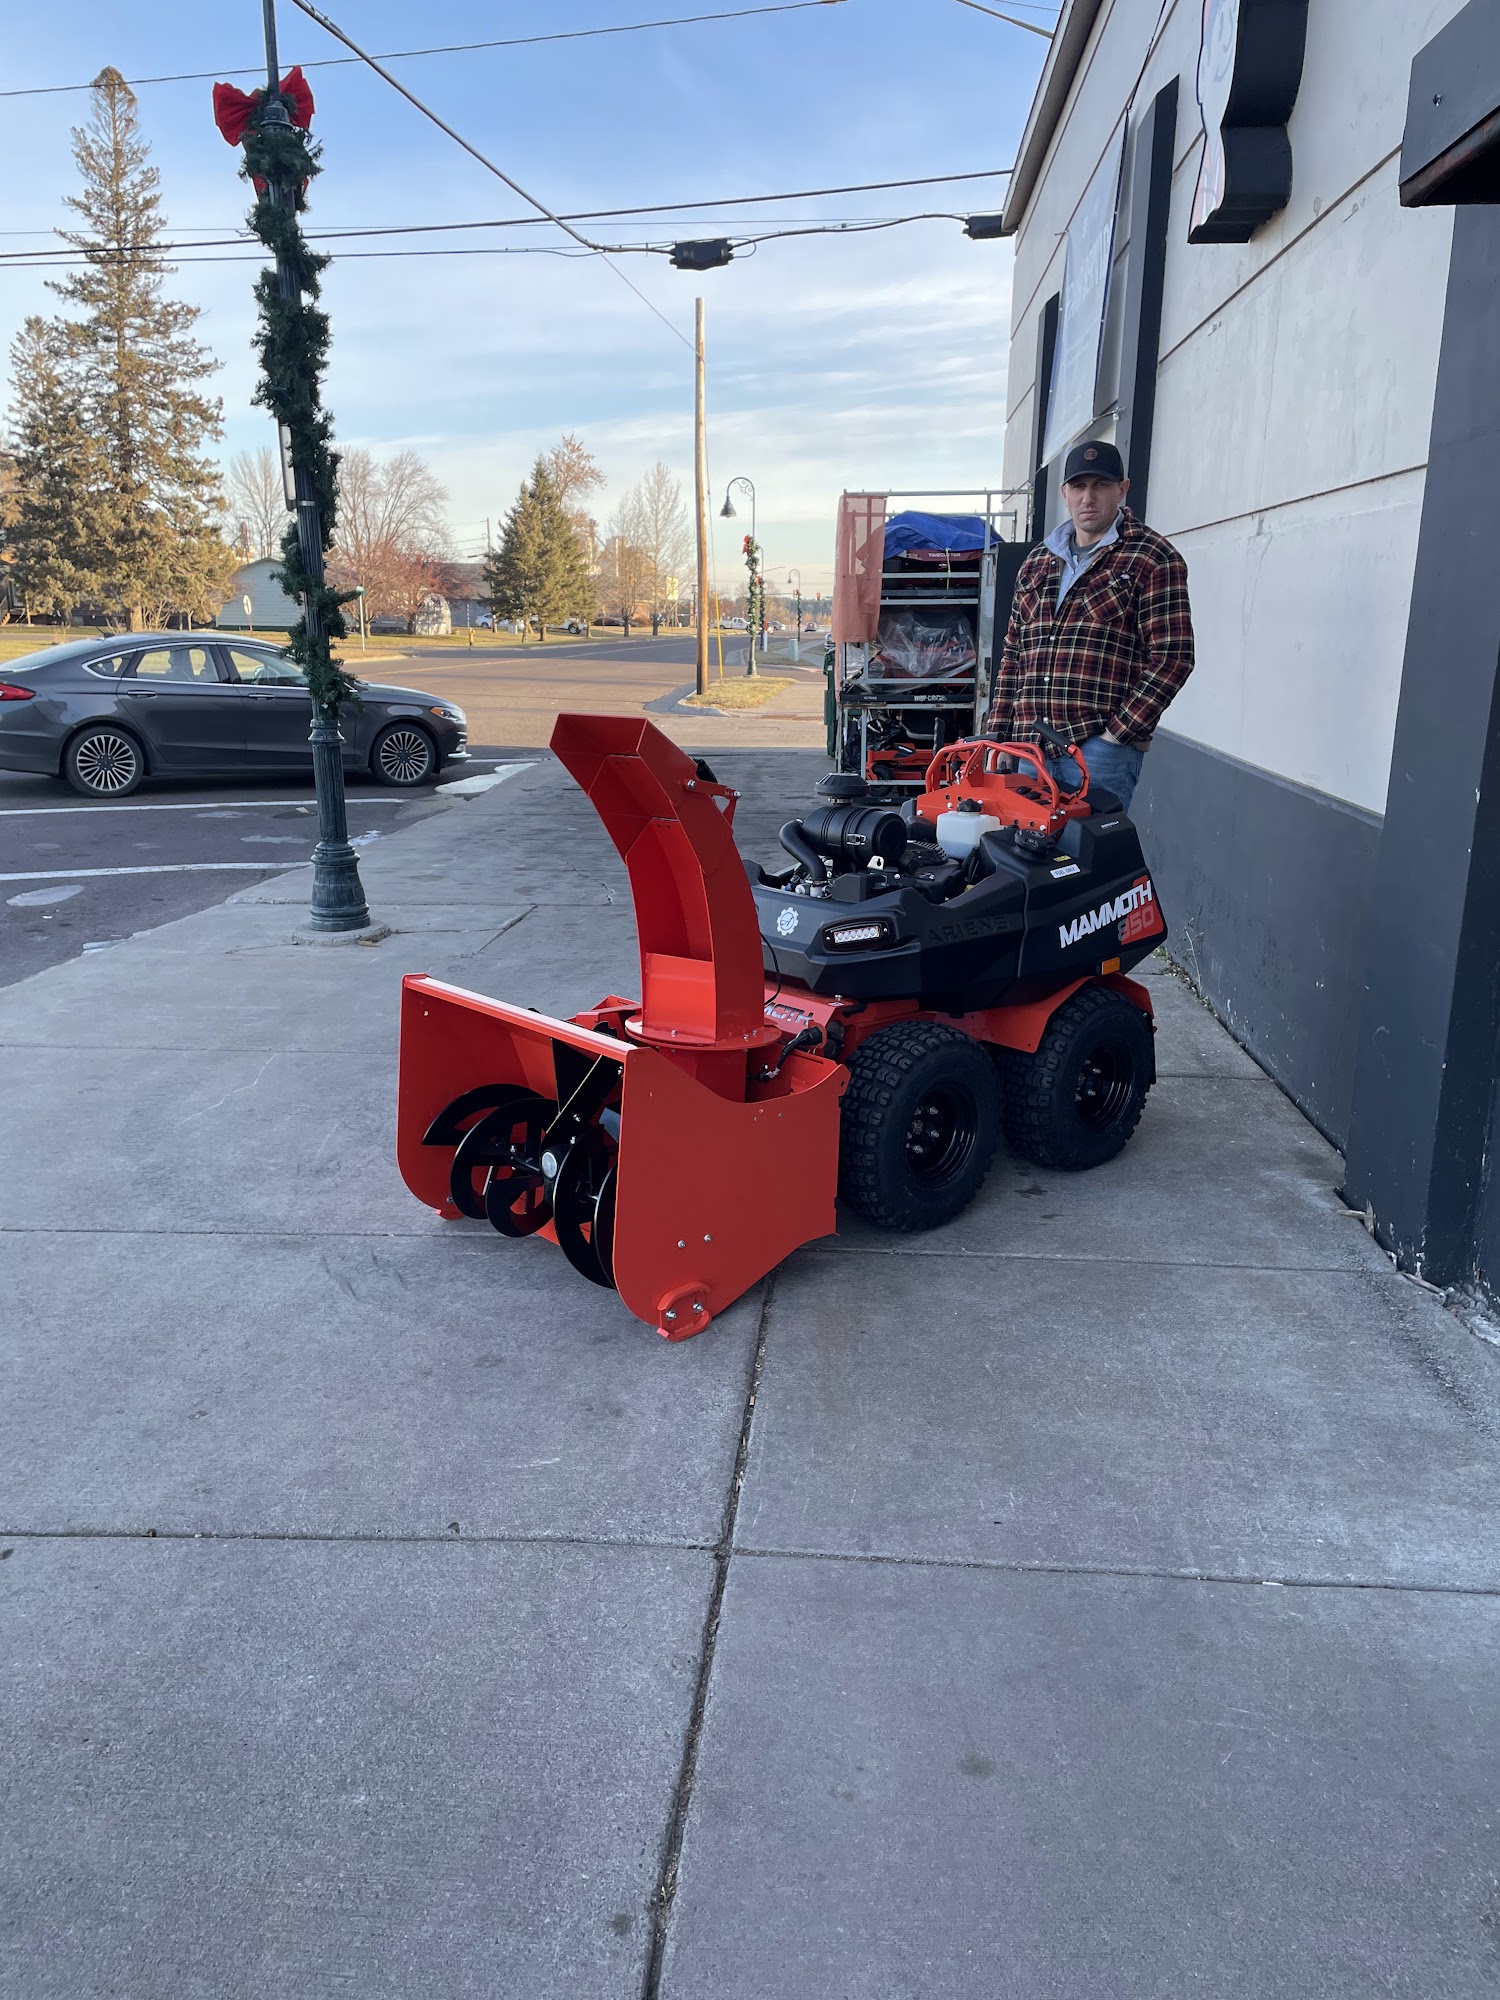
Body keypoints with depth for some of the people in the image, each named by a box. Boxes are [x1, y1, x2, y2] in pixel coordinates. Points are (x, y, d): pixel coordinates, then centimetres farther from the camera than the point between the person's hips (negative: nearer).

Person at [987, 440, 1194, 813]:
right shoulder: (1036, 563, 20)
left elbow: (1172, 657, -7)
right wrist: (999, 737, 13)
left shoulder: (1154, 559, 0)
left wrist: (1118, 734, -13)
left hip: (1102, 748, -6)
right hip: (1031, 747, 6)